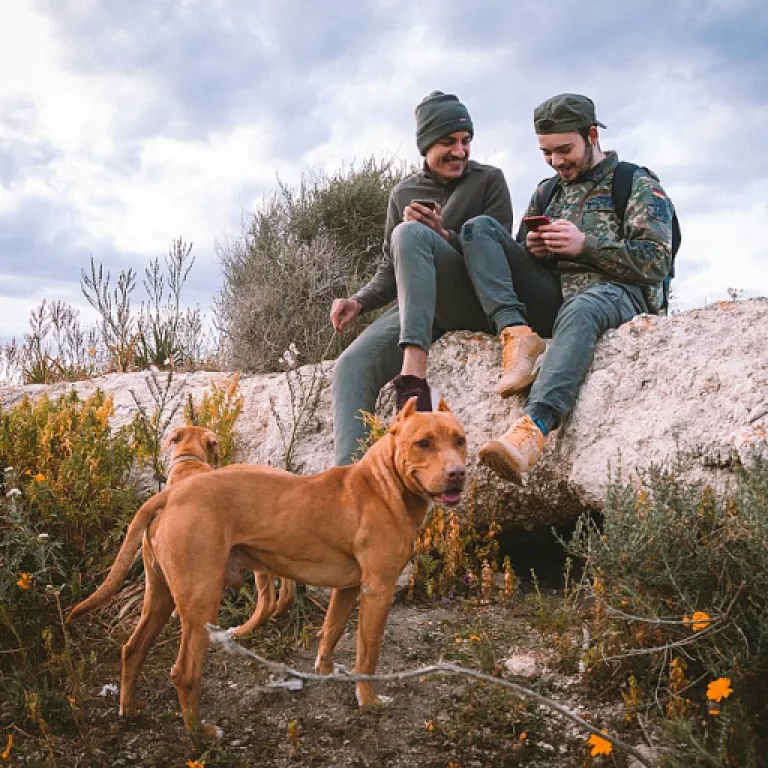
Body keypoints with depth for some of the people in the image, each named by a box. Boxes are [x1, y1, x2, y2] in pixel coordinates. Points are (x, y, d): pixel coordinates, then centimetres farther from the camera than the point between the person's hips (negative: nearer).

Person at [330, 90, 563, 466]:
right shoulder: (403, 194, 20)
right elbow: (391, 270, 22)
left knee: (410, 234, -32)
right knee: (351, 366, -23)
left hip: (475, 302, -4)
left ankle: (413, 375, -47)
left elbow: (495, 249, 1)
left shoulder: (488, 180, 10)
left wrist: (444, 234, -16)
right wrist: (359, 301, 2)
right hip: (418, 305, 4)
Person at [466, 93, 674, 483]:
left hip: (616, 292, -5)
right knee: (479, 228, -10)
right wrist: (533, 249, -1)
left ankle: (533, 427, -63)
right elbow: (518, 254, 25)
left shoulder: (639, 186, 9)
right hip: (552, 293, 5)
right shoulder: (547, 192, 25)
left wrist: (585, 245, -15)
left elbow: (656, 262, -4)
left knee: (579, 310, -43)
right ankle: (521, 338, -30)